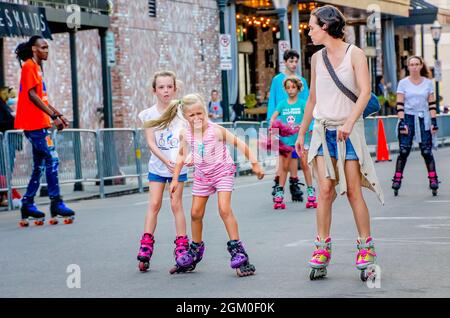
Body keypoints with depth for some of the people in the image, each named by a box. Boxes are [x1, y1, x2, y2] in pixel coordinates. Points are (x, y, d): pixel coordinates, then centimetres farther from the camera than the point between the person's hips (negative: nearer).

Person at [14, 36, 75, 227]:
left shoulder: (37, 67, 20)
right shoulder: (29, 66, -9)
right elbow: (32, 95, -17)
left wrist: (58, 115, 18)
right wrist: (53, 116, -20)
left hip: (39, 123, 10)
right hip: (34, 123, -10)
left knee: (40, 165, 10)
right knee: (52, 159, -12)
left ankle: (28, 205, 13)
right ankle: (56, 204, -11)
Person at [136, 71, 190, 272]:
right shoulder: (149, 114, 0)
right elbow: (151, 142, -6)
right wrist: (165, 160, -19)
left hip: (177, 165, 0)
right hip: (157, 165, 1)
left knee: (176, 204, 1)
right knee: (154, 204, -3)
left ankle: (181, 245, 8)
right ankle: (146, 246, -1)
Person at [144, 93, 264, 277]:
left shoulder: (216, 130, -22)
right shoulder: (186, 134, -7)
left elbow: (239, 144, -17)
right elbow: (182, 155, 11)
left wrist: (254, 163, -16)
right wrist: (175, 178, 9)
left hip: (222, 172, -5)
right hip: (202, 175, 5)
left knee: (224, 209, -19)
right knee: (196, 213, 8)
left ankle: (237, 250, -14)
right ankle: (195, 250, 25)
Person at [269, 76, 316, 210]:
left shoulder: (302, 103, -1)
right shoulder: (282, 104, 6)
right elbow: (273, 117, 1)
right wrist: (272, 125, -20)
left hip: (300, 138, -2)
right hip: (286, 139, 2)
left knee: (304, 165, -1)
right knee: (284, 166, 7)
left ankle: (311, 191, 4)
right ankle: (280, 192, 12)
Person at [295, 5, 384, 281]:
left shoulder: (355, 54, -5)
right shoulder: (317, 58, 11)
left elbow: (365, 92, -15)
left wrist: (349, 123, -26)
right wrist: (301, 133, 17)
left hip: (349, 130, -4)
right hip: (323, 129, 4)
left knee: (353, 191, -5)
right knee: (325, 190, -5)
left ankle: (366, 250, 4)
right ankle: (322, 251, -3)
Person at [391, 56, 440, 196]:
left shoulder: (428, 83, 6)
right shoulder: (403, 83, 2)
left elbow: (432, 103, 7)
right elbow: (400, 104, -1)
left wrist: (434, 122, 0)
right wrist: (402, 122, -10)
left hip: (423, 120, 1)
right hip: (408, 118, -1)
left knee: (427, 152, -3)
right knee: (404, 151, -6)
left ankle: (433, 180, 1)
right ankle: (397, 179, -2)